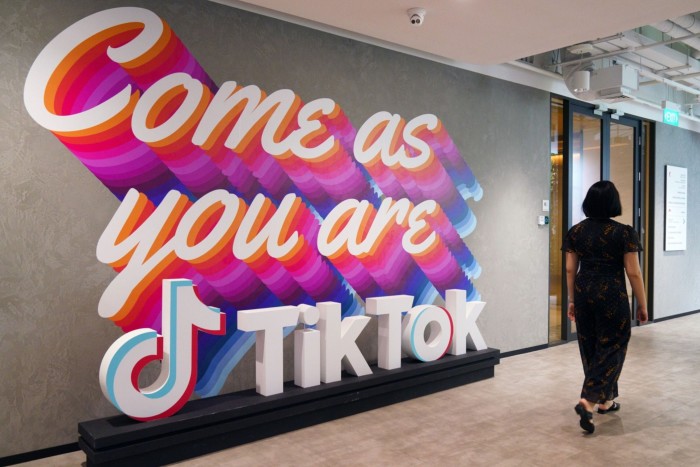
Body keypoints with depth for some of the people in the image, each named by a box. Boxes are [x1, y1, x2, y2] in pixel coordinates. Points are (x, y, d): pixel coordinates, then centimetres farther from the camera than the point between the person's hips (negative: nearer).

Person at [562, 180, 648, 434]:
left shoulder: (575, 231, 1)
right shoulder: (624, 233, -10)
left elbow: (570, 269, 5)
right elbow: (633, 273, -9)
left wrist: (572, 300, 14)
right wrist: (642, 305, 2)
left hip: (584, 293, 5)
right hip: (612, 295, -4)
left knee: (590, 347, 15)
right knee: (611, 347, 4)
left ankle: (605, 400, 28)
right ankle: (588, 401, -9)